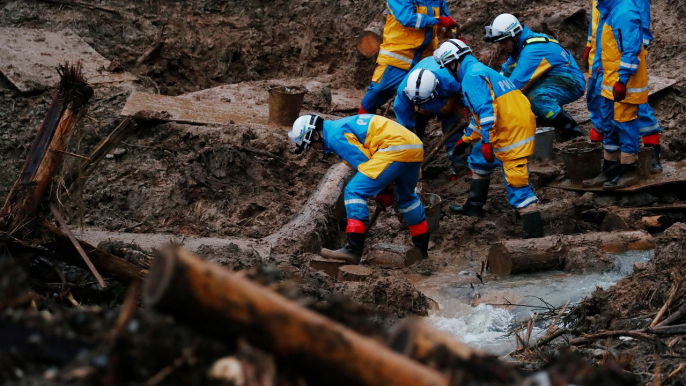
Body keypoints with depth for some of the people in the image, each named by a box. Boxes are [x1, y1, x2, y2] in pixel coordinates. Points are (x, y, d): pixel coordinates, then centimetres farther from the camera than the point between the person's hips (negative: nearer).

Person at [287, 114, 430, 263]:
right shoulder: (341, 126, 25)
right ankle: (422, 247, 46)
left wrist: (383, 194, 2)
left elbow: (363, 162, -9)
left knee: (354, 191, -10)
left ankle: (353, 249, -15)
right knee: (406, 197, 32)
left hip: (395, 149, -10)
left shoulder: (335, 136, -6)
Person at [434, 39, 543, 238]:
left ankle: (535, 233, -16)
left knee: (517, 183, -13)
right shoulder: (480, 70, 24)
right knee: (479, 160, 31)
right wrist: (467, 138, 40)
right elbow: (479, 113, 33)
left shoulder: (471, 76, -10)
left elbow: (486, 109, -22)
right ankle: (474, 206, 46)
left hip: (510, 131, -11)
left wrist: (487, 141, -22)